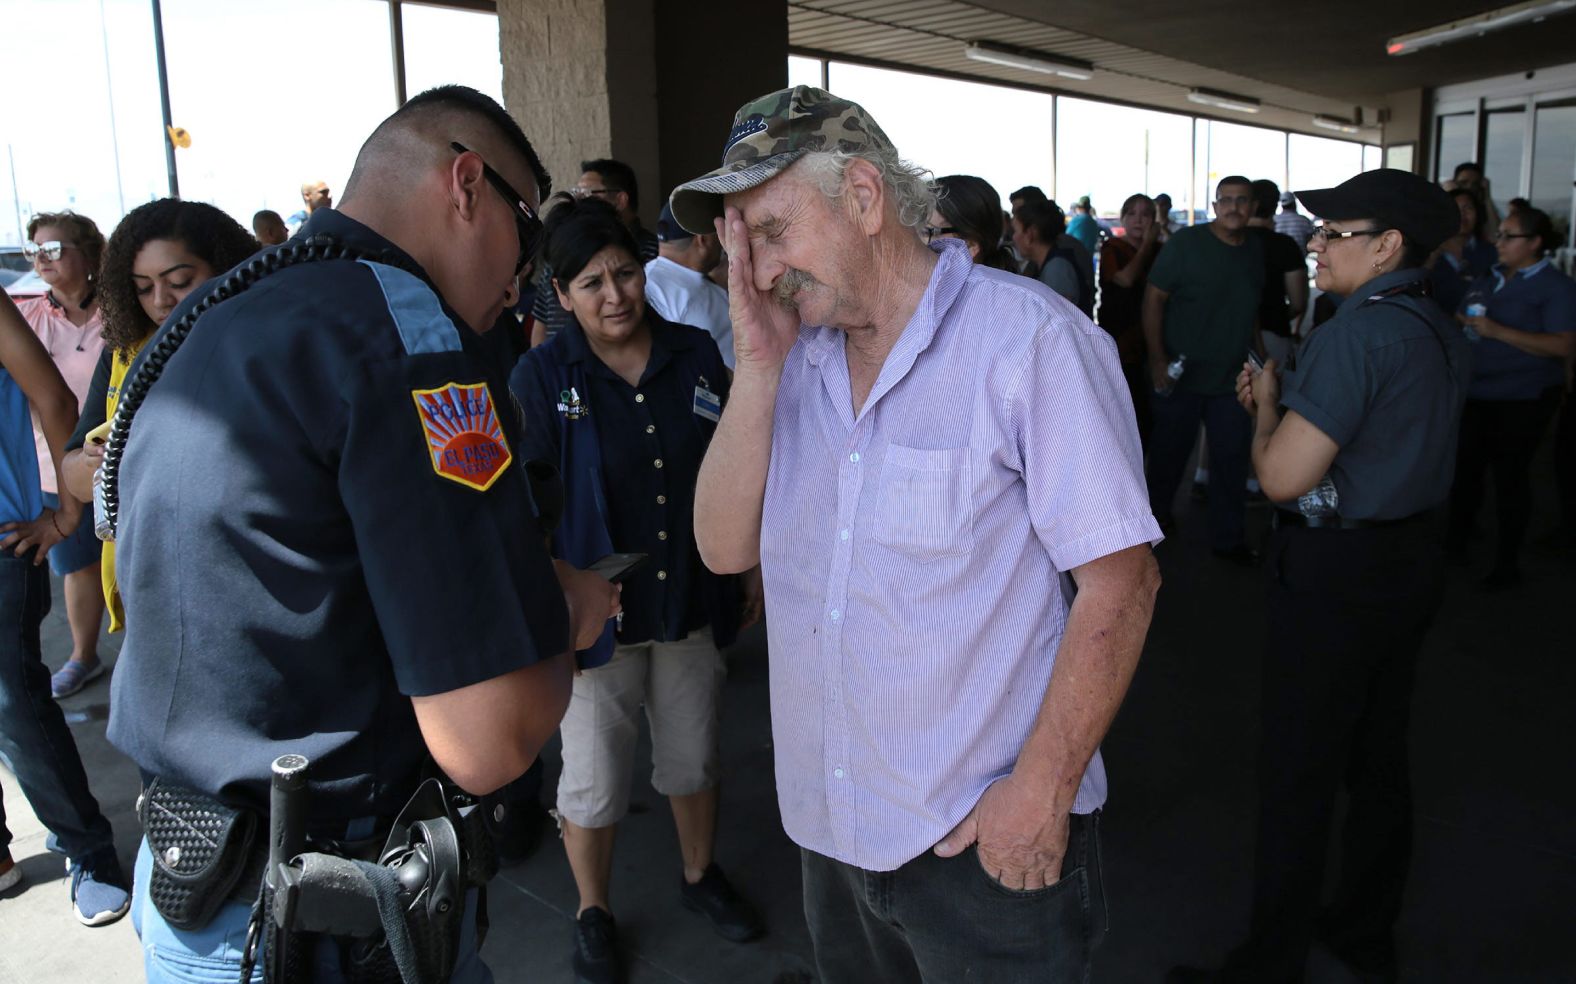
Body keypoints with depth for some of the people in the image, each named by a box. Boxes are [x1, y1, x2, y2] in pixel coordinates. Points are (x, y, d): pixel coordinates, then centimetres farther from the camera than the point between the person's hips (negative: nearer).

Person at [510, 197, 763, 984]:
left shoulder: (695, 355, -3)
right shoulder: (540, 376, -11)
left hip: (692, 602, 3)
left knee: (693, 756, 20)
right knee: (594, 779, 11)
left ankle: (699, 874, 46)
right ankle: (593, 914, 36)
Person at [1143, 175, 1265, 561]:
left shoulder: (1255, 249, 7)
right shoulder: (1185, 243, -10)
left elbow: (1251, 310, 16)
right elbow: (1153, 299, -11)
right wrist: (1157, 359, -16)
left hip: (1232, 377, 5)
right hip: (1181, 374, -4)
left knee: (1232, 458, 7)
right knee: (1171, 449, 10)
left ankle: (1227, 538, 19)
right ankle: (1157, 510, 34)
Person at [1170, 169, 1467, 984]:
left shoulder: (1355, 334, -21)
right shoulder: (1442, 335, 9)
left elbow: (1283, 477, -24)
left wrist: (1266, 406, -6)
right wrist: (1286, 399, 10)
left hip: (1335, 575, -9)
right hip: (1413, 559, 9)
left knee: (1296, 777, 1)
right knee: (1378, 759, 19)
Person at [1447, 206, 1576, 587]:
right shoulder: (1490, 279, 11)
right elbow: (1469, 321, 24)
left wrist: (1496, 331, -23)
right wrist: (1464, 323, -2)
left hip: (1522, 399, -6)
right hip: (1478, 393, 6)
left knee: (1509, 475, 1)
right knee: (1465, 467, 10)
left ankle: (1507, 563, 13)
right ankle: (1456, 543, 26)